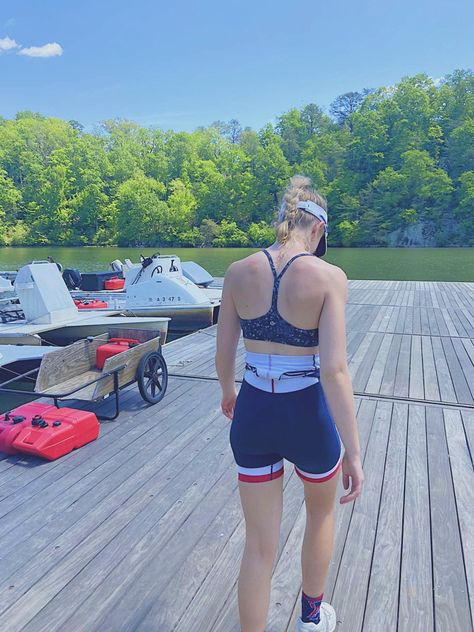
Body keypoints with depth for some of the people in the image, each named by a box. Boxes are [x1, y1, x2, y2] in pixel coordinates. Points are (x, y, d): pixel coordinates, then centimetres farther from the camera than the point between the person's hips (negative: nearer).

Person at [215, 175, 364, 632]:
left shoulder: (238, 272, -4)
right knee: (321, 512, 31)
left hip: (252, 413, 2)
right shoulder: (328, 277, -14)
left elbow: (223, 354, 2)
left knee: (259, 546, 18)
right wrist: (353, 452, -14)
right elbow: (333, 369, -21)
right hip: (306, 415, -1)